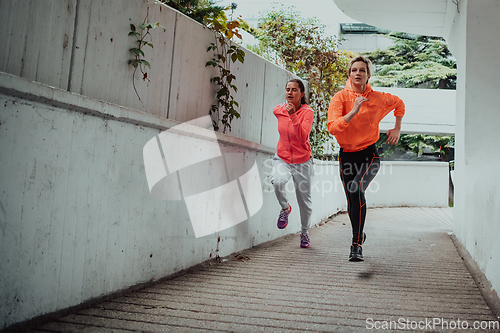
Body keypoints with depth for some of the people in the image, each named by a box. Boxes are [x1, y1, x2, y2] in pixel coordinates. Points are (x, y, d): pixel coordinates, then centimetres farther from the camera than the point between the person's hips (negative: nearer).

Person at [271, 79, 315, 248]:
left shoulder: (307, 112, -14)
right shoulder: (278, 110, -3)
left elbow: (303, 137, -29)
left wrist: (293, 115, -35)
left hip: (302, 161, -2)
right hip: (282, 159, 2)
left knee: (304, 200, 7)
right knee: (277, 181, -31)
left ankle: (305, 232, 33)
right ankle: (285, 208, 1)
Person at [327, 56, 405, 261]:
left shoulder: (378, 98, -2)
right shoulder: (340, 97, -6)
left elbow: (399, 103, 20)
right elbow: (332, 127, -20)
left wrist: (397, 129, 15)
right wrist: (354, 111, -29)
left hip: (369, 154, -1)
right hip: (346, 155, 2)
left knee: (356, 190, -28)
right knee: (352, 201, 8)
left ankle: (356, 244, -21)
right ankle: (359, 235, 38)